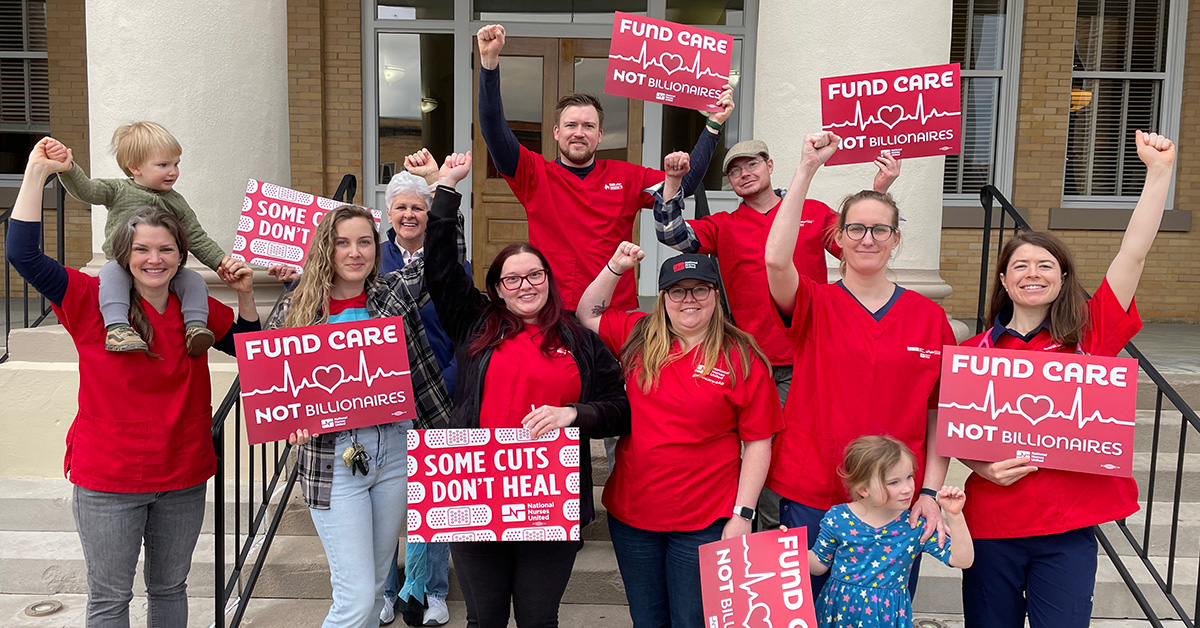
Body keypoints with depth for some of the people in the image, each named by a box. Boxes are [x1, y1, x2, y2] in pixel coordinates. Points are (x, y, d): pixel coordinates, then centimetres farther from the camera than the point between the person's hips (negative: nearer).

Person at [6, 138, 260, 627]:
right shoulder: (93, 301, -9)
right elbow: (23, 252, -18)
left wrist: (245, 295, -3)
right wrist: (38, 171, -19)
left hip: (183, 477, 3)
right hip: (108, 480, -3)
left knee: (170, 588, 19)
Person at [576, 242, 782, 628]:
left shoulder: (742, 358, -7)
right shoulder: (638, 336, 4)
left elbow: (758, 443, -6)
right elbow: (587, 315, 18)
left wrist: (742, 515, -10)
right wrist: (616, 267, 4)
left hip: (703, 523, -3)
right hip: (631, 513, 4)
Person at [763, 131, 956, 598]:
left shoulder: (929, 318, 3)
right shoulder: (814, 307, -2)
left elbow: (941, 411, 5)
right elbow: (776, 260, -23)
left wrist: (931, 492, -4)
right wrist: (808, 167, -22)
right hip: (811, 496, -1)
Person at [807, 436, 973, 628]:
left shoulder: (917, 526, -8)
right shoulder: (837, 518, -10)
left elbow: (962, 560, -12)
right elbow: (819, 564, 3)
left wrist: (954, 515, -20)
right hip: (840, 610, 0)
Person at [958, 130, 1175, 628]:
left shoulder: (1089, 335, 1)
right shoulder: (974, 352, 1)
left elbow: (1134, 253, -6)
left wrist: (1159, 169, -9)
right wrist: (981, 465, -12)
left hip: (1068, 529, 0)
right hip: (992, 524, 1)